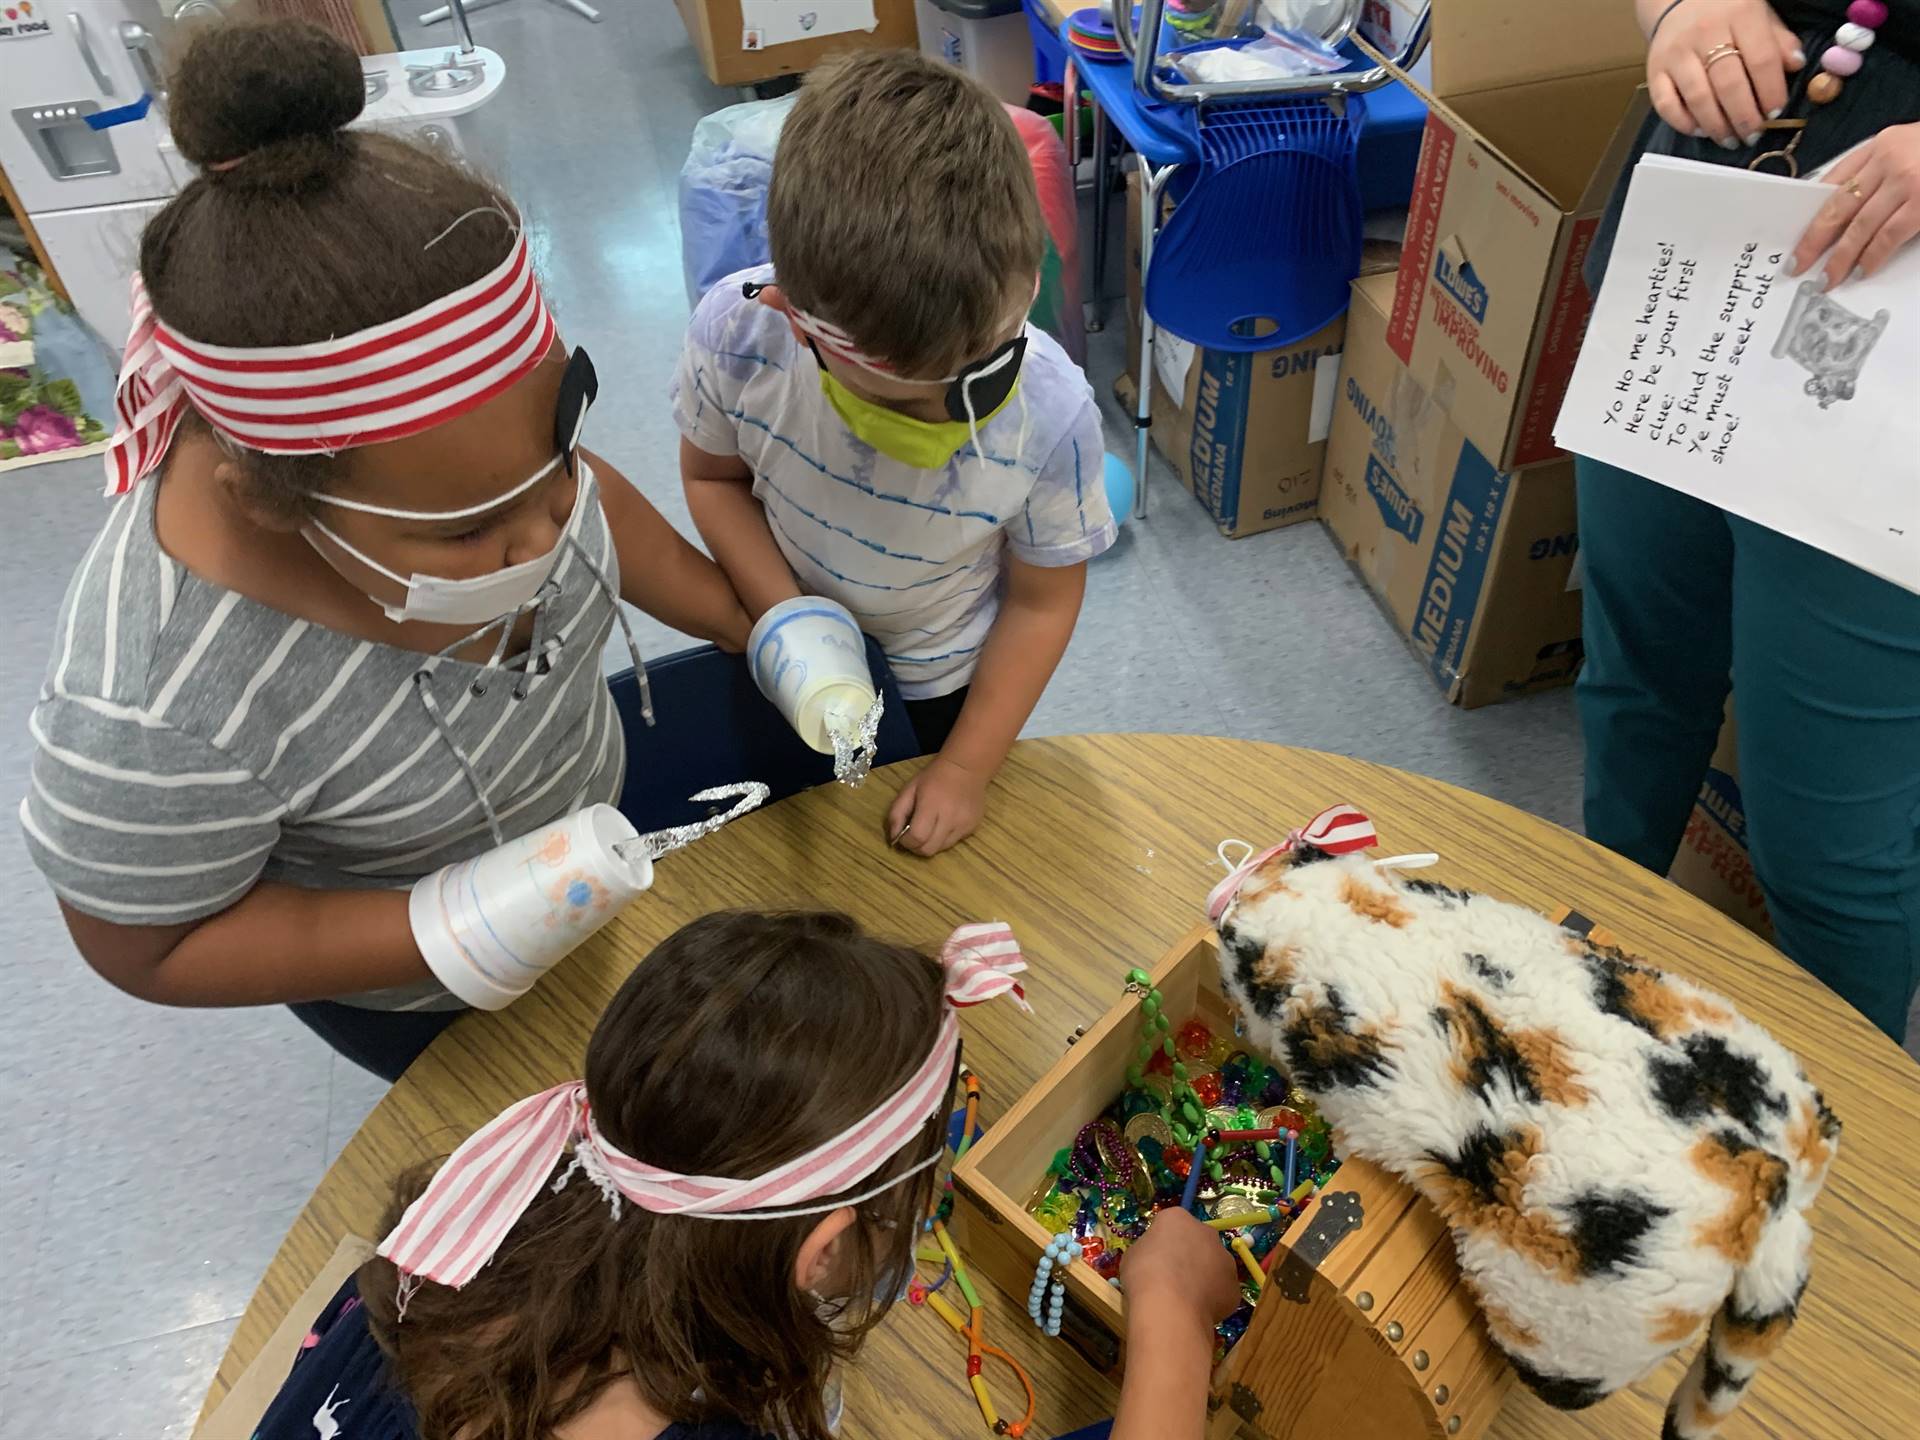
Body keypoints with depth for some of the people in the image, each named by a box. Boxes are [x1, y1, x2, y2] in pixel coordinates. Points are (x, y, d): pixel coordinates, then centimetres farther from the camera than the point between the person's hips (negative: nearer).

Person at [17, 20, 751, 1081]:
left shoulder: (443, 446, -28)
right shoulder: (158, 711, -43)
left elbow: (580, 488, -5)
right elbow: (148, 946, -24)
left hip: (591, 813, 4)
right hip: (416, 992, -4)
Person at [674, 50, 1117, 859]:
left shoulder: (1051, 415, -36)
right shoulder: (738, 334, -34)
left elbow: (1043, 601, -18)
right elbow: (713, 475, -12)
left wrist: (966, 770, -14)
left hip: (943, 674, -1)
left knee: (931, 852, 29)